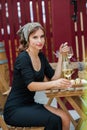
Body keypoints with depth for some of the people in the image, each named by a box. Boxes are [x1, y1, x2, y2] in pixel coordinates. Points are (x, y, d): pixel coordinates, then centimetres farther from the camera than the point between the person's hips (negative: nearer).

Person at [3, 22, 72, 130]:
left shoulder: (41, 56, 7)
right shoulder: (23, 57, -16)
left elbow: (54, 78, 2)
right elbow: (31, 86, -26)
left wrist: (61, 56, -1)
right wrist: (53, 84, -42)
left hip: (30, 104, 7)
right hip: (15, 109, -7)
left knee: (65, 118, -13)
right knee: (53, 120, -27)